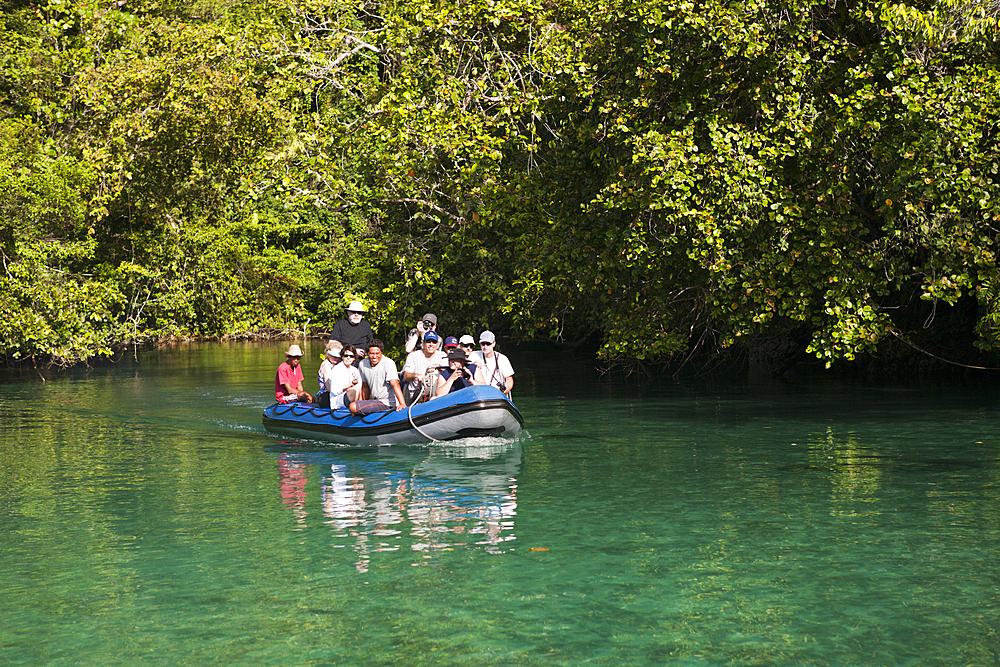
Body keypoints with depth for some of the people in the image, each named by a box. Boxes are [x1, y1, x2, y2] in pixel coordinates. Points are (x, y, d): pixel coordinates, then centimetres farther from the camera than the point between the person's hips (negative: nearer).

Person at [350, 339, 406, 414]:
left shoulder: (389, 363, -15)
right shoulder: (363, 364, 3)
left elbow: (395, 384, -26)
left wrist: (402, 404, -37)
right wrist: (364, 405, 20)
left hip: (387, 403, -8)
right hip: (376, 400, 8)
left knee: (353, 407, -20)